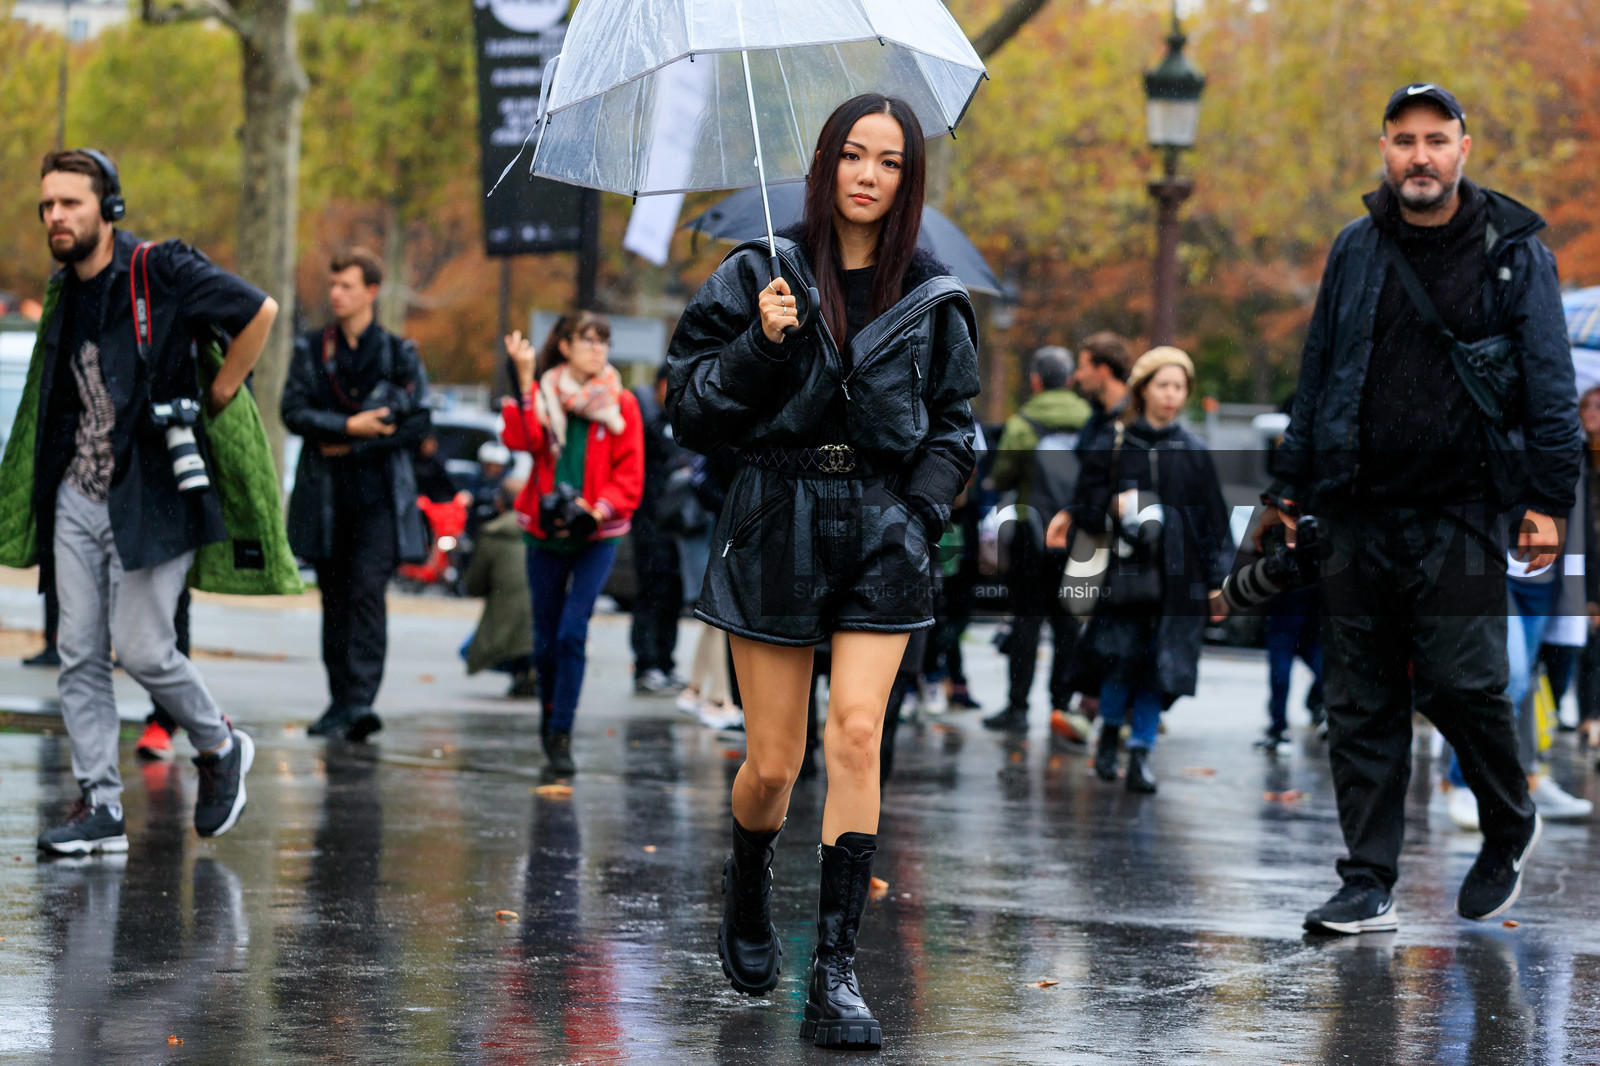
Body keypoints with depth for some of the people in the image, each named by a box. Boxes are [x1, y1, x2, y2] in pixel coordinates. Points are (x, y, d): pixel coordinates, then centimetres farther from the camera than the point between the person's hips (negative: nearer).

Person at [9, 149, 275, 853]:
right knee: (80, 654, 0)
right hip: (77, 497, 7)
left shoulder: (161, 272, -10)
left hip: (151, 496, -6)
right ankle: (100, 806, 4)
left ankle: (220, 748, 18)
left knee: (142, 649, -9)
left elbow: (260, 312, -5)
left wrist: (215, 399, -1)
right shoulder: (65, 291, 11)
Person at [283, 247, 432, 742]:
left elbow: (419, 423, -1)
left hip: (379, 495, -3)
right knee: (335, 597, 7)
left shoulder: (399, 353, 4)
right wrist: (348, 426, -13)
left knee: (366, 590, -16)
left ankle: (360, 700, -21)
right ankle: (340, 701, 16)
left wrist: (355, 446, -8)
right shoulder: (310, 349, 10)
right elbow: (294, 412, 0)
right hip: (325, 494, 3)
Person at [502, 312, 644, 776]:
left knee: (572, 631, -15)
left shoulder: (621, 403, 2)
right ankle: (550, 715, 32)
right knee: (546, 636, 9)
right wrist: (524, 384, -21)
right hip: (545, 531, 2)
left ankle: (561, 735, -12)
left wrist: (597, 511, -16)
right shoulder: (542, 394, 4)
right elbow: (523, 440, -16)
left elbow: (630, 475, -1)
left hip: (597, 535, -2)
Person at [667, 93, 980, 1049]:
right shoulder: (759, 277, 3)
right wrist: (761, 345, -14)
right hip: (776, 529, 0)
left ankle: (837, 971, -10)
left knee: (857, 734, -14)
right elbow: (692, 411, 1)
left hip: (883, 538, 1)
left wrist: (922, 513, 0)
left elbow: (953, 425, 15)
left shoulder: (930, 298, 6)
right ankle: (747, 894, 36)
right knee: (773, 763, 2)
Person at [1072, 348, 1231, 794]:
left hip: (1176, 574, 1)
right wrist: (1114, 505, -14)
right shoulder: (1112, 443, 5)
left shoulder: (1193, 452, 10)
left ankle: (1141, 755, 5)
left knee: (1160, 667, -4)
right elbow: (1084, 505, 7)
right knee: (1120, 656, -6)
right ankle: (1109, 731, 21)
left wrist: (1217, 582, 7)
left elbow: (1214, 522, 12)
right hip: (1125, 568, -1)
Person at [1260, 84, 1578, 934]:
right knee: (1359, 703, 2)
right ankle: (1368, 885, 9)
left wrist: (1547, 499, -6)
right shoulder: (1356, 250, 10)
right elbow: (1317, 375, 18)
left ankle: (1510, 831, 18)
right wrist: (1290, 487, 15)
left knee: (1460, 683, -9)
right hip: (1357, 512, 3)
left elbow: (1551, 386, 2)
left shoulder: (1513, 253, 2)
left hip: (1462, 513, -3)